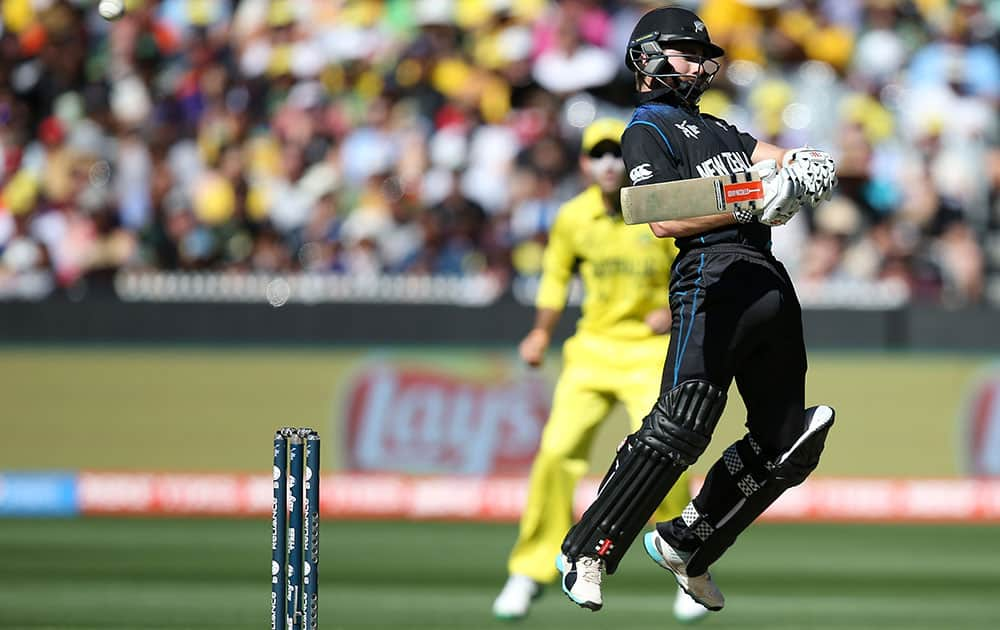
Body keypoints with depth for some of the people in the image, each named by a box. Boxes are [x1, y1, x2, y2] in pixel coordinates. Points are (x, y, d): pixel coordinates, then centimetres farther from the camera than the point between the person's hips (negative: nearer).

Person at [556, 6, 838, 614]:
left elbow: (776, 157, 19)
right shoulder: (647, 129, 5)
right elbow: (665, 220, -9)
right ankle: (586, 553, -15)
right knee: (681, 426, -21)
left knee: (786, 442, 5)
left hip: (770, 283, 8)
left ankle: (684, 545, 15)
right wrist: (751, 204, -16)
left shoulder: (718, 129, 31)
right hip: (712, 271, -8)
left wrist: (802, 167, -5)